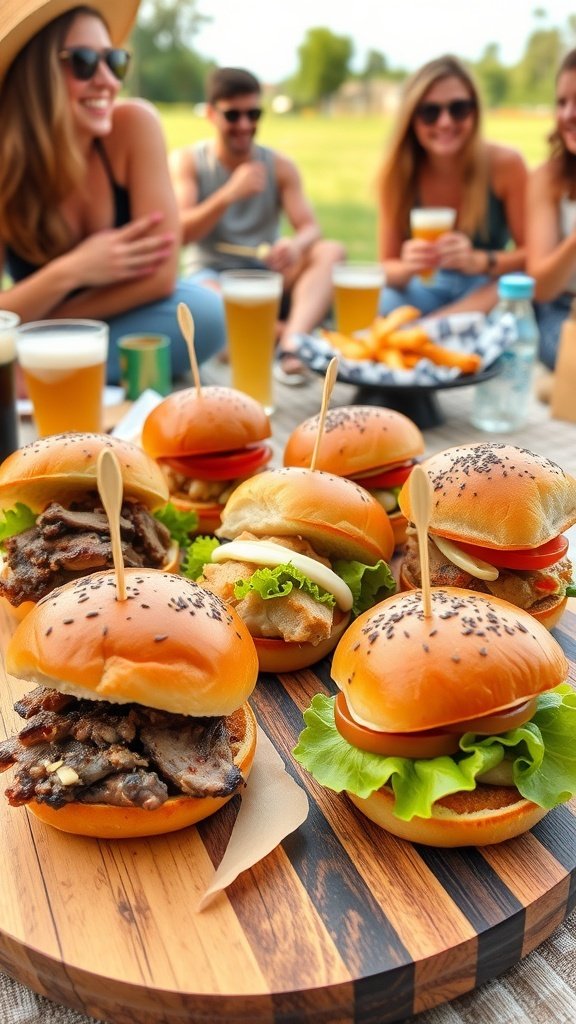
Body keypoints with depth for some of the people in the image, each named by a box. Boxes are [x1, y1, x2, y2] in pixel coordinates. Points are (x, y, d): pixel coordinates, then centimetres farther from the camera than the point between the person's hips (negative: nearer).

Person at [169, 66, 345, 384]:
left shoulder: (280, 166, 4)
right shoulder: (186, 162, 0)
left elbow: (309, 228, -7)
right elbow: (179, 233, -13)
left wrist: (296, 245, -32)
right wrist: (229, 194, -28)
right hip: (210, 276, -2)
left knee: (332, 251, -25)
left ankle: (291, 344, -46)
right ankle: (297, 333, -30)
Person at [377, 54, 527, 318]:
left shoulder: (505, 164, -14)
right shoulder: (395, 172, -10)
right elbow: (388, 267, -6)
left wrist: (480, 261, -29)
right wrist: (406, 268, -30)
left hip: (489, 288, 0)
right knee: (377, 303, -32)